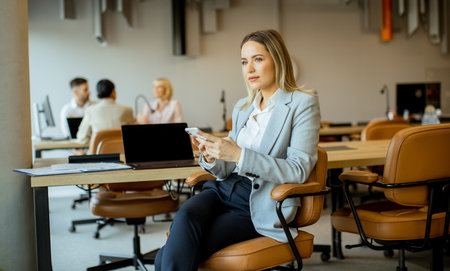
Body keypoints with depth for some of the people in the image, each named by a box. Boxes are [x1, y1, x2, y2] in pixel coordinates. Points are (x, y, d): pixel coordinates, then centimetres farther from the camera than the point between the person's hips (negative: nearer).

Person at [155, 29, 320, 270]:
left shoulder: (302, 104, -2)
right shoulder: (242, 108, 18)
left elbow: (298, 171, -12)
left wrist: (239, 155, -21)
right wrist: (211, 157, -6)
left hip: (261, 205, -5)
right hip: (225, 190, 6)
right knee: (185, 215, -31)